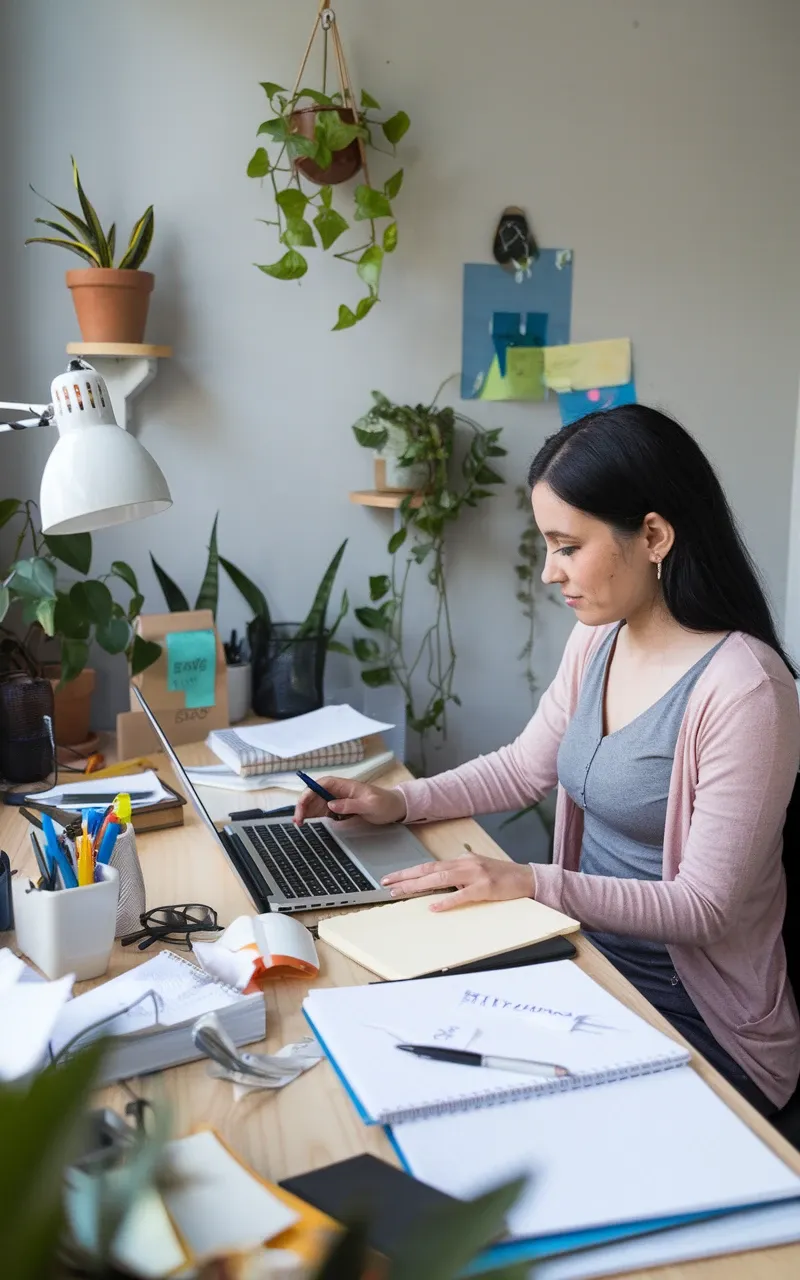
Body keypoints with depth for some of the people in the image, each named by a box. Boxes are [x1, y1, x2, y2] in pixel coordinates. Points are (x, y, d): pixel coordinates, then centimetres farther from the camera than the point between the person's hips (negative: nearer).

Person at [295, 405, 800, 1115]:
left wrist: (532, 883, -28)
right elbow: (525, 767, 14)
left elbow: (704, 907, -21)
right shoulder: (597, 641, 1)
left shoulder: (742, 687, -24)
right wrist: (402, 801, 1)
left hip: (696, 1023, -6)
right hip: (592, 968, 7)